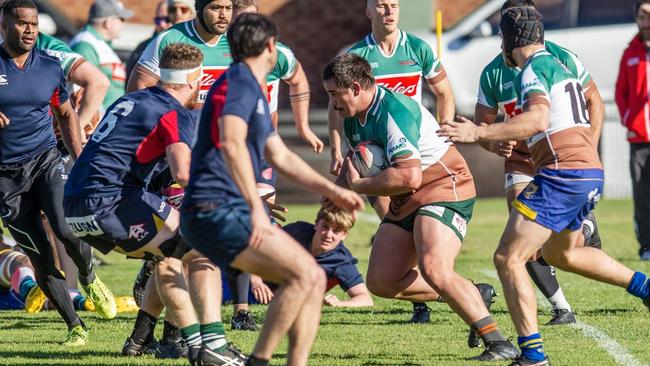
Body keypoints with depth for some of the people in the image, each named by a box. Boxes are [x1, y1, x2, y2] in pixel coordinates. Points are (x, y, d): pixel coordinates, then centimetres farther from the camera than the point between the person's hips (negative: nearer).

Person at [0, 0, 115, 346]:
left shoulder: (49, 67, 5)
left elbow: (66, 114, 18)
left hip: (46, 161, 1)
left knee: (67, 230, -21)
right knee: (40, 256, -2)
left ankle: (89, 279, 11)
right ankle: (75, 326, 7)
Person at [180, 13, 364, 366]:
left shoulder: (253, 91, 23)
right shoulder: (238, 82, -9)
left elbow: (281, 157, 34)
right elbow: (231, 143, -26)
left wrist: (333, 191, 34)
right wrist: (256, 207, -32)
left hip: (236, 213, 10)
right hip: (214, 212, -10)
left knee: (314, 279, 4)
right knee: (304, 273, -19)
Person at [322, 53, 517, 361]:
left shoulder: (395, 111, -23)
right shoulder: (352, 118, 7)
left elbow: (408, 177, -31)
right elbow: (354, 164, 26)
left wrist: (358, 186, -19)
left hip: (444, 189, -10)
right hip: (406, 205, 10)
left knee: (434, 270, -30)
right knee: (381, 282, 2)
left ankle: (498, 342, -25)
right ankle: (471, 297, 14)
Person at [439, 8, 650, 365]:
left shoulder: (535, 68, -9)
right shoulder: (559, 65, 20)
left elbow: (538, 120, -25)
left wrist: (480, 133, -26)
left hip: (563, 174, -10)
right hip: (591, 173, 10)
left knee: (507, 258, -9)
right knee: (561, 253, 33)